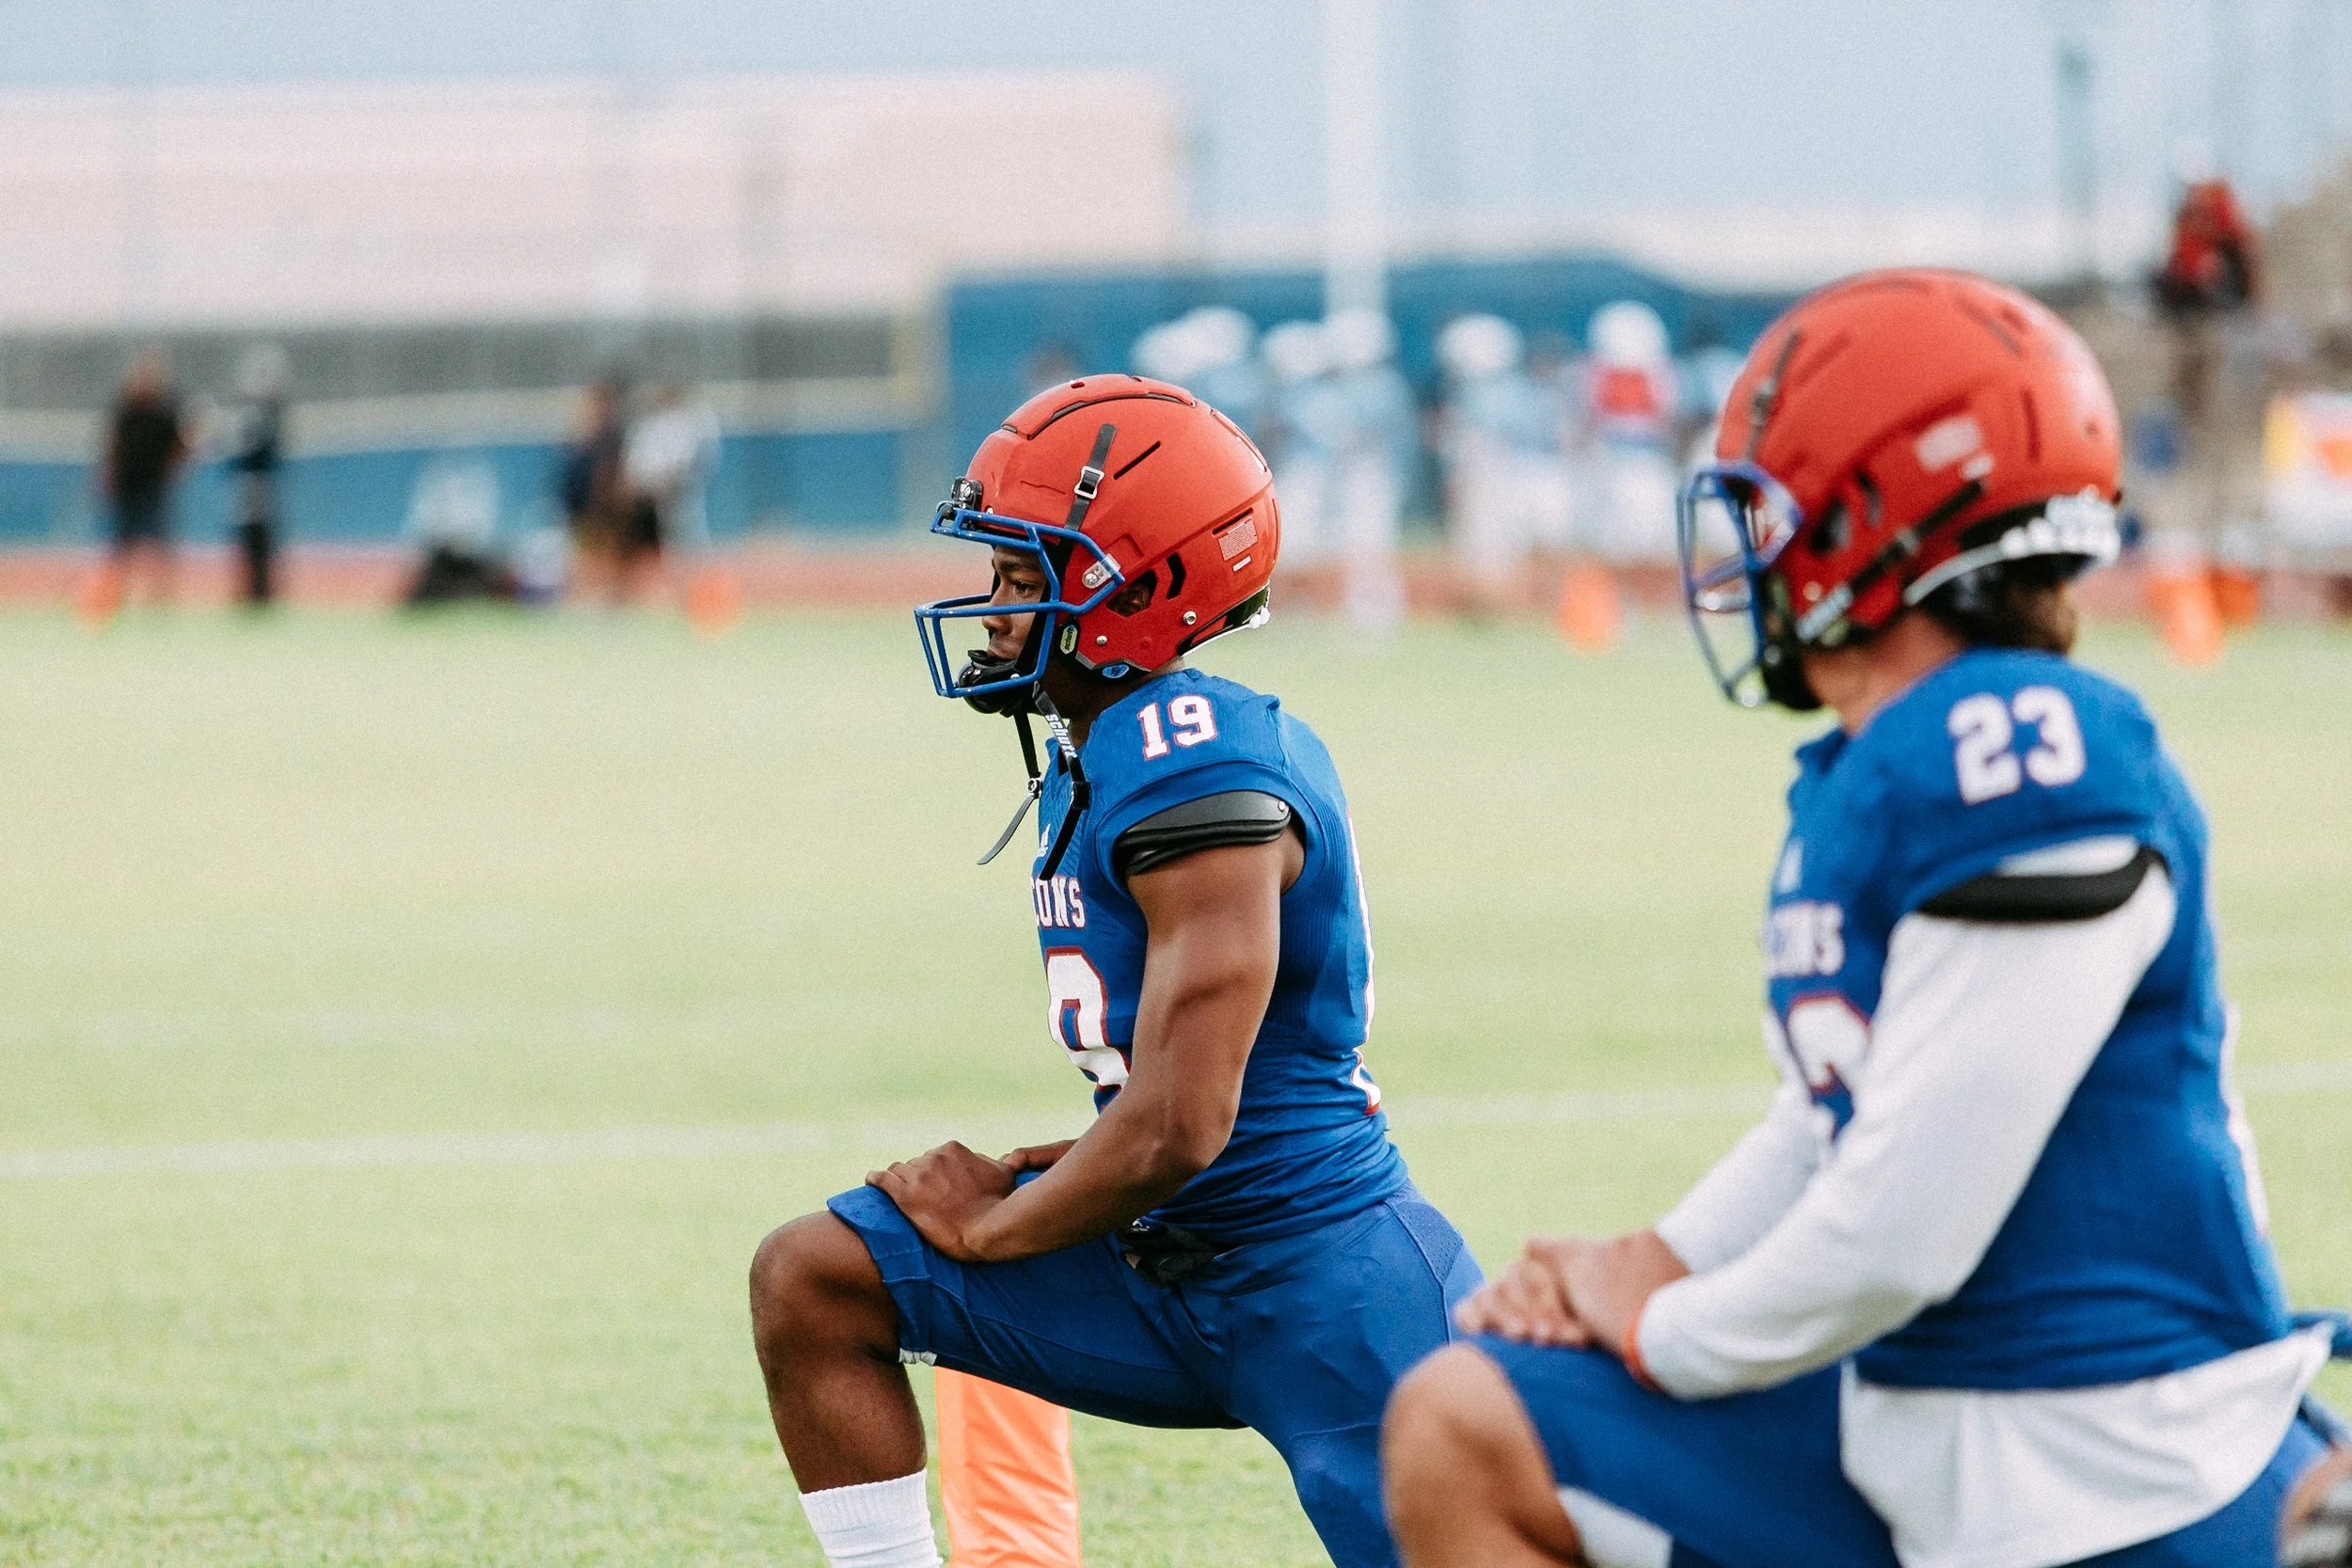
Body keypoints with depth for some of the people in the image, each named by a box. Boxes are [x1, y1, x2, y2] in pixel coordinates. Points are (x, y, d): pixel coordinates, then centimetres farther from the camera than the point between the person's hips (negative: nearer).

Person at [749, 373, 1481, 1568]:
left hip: (1322, 1292, -9)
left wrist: (994, 1225, -7)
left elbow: (1177, 1129, -22)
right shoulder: (1094, 763, 10)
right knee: (812, 1282, 2)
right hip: (1170, 1270, 9)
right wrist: (1017, 1176, 7)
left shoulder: (1193, 763, -20)